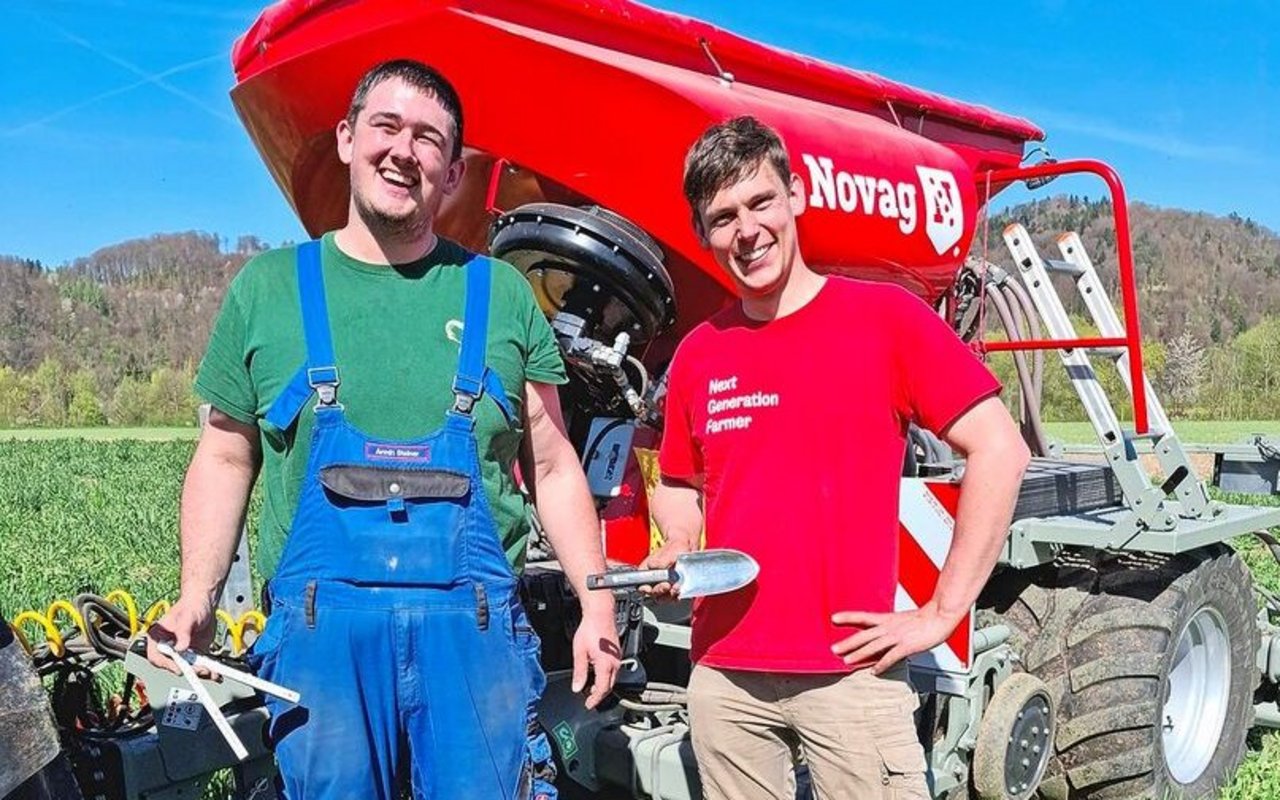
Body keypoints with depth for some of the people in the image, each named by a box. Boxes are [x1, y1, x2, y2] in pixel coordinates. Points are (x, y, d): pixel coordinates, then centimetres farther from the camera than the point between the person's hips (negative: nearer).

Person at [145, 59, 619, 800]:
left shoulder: (501, 294, 7)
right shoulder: (269, 287, 8)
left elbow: (553, 468, 10)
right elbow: (226, 460, 12)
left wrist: (597, 606, 2)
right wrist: (197, 599, 0)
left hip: (476, 626, 0)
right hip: (321, 626, 1)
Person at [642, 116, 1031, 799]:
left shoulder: (885, 316, -6)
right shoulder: (698, 354, 6)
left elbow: (1000, 452, -8)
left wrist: (941, 612, -9)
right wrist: (678, 550, -1)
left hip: (850, 672, -4)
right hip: (722, 676, 4)